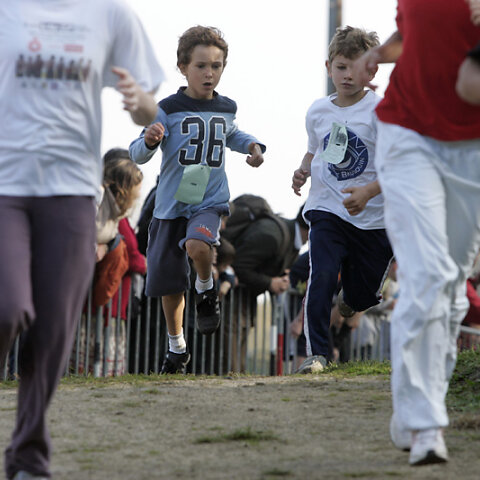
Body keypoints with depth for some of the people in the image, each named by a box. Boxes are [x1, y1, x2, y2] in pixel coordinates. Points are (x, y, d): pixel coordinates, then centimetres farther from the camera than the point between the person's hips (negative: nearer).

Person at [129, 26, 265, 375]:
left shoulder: (226, 109, 6)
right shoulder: (169, 110, -9)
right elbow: (137, 155, -11)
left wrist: (252, 146, 12)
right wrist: (149, 141, -33)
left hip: (209, 201, 1)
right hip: (171, 204, -1)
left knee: (197, 245, -33)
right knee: (169, 285, 7)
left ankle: (206, 289, -1)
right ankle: (176, 346, 28)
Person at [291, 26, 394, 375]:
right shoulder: (318, 111, 4)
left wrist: (369, 191, -29)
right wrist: (303, 171, 3)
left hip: (373, 218, -2)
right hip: (327, 210, 2)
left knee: (363, 294, 11)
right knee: (322, 277, -19)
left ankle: (348, 305, 48)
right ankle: (317, 352, -12)